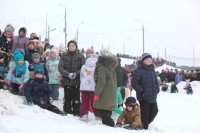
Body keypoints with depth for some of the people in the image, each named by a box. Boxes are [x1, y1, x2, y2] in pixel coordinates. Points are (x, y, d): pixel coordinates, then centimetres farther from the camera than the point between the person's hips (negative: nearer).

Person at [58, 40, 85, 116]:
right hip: (67, 81, 1)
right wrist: (68, 74, -12)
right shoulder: (64, 56, 10)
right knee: (67, 98, 3)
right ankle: (67, 112, 12)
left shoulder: (80, 56, 7)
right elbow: (60, 67, 3)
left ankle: (76, 114, 2)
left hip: (77, 81, -1)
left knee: (76, 98, -4)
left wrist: (76, 74, -13)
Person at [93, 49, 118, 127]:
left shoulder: (101, 67, -14)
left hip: (105, 96, -8)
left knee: (104, 114, -5)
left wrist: (96, 94, -17)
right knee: (107, 113, 15)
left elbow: (101, 82, -19)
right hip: (112, 94, 8)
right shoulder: (112, 68, 10)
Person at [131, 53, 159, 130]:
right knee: (145, 113, -3)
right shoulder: (139, 70, -8)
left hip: (153, 96, 7)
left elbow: (156, 82, 25)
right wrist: (141, 91, -16)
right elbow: (134, 82, -12)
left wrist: (156, 90, 9)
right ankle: (144, 127, 10)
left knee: (154, 111, 11)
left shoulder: (152, 70, 15)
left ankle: (147, 122, 31)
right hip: (143, 97, -7)